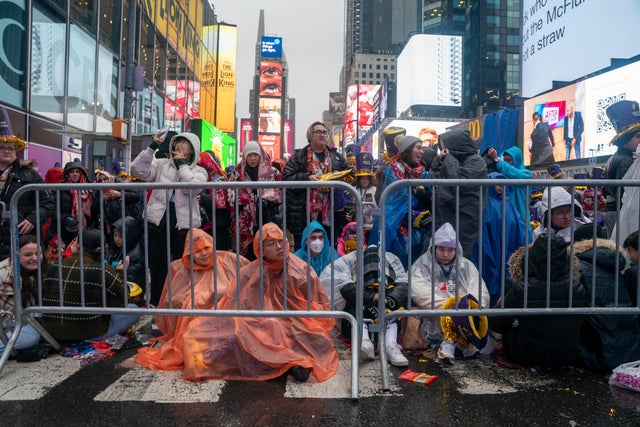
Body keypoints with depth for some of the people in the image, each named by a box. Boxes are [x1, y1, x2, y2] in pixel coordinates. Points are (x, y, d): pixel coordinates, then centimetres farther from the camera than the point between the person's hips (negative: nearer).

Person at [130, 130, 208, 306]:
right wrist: (152, 147, -7)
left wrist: (182, 164, -8)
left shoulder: (198, 171, 6)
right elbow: (139, 170, -5)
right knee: (157, 268, 10)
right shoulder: (161, 164, 10)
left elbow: (192, 188, -14)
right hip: (158, 224, 1)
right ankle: (156, 305, 24)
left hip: (184, 226, -1)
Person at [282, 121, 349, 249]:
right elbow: (286, 178, -5)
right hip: (305, 213, -3)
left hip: (329, 212, 4)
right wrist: (307, 177, -18)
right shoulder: (298, 156, 4)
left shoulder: (336, 157, 16)